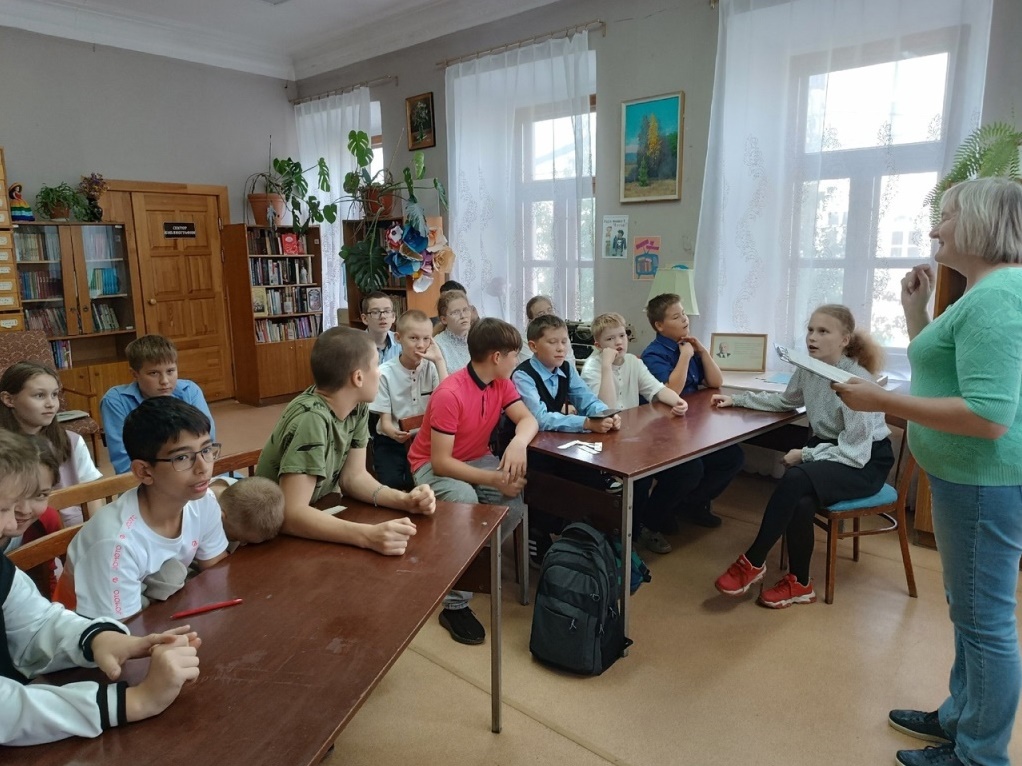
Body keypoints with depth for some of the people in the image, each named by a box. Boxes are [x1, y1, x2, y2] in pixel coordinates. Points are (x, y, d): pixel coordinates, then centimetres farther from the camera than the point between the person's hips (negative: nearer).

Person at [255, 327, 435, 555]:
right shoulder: (311, 419, -29)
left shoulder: (357, 407, -6)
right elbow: (290, 514, -35)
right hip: (278, 533, -6)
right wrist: (368, 536, -45)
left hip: (320, 514, 7)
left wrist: (404, 500, -16)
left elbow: (353, 476, -1)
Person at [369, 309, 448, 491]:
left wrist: (439, 360, -19)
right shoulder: (385, 373, -8)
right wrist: (394, 432, -31)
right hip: (391, 441, -1)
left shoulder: (431, 368, -2)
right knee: (392, 482, -26)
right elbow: (385, 420, -6)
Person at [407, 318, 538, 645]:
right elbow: (440, 462, -29)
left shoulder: (502, 383, -4)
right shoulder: (450, 393, -27)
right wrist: (494, 479, -36)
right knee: (464, 499, -37)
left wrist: (518, 443, -34)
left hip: (477, 459, 7)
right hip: (433, 465, -6)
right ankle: (454, 604, -24)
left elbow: (527, 418, -9)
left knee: (520, 494, -21)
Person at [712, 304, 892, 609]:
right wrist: (737, 400, 12)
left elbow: (855, 452, -24)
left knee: (795, 480, -32)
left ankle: (753, 562, -18)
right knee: (800, 502, -26)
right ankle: (799, 582, -6)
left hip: (866, 463, -6)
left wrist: (804, 455, -19)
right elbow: (785, 401, 19)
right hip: (828, 449, 6)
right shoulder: (808, 368, -3)